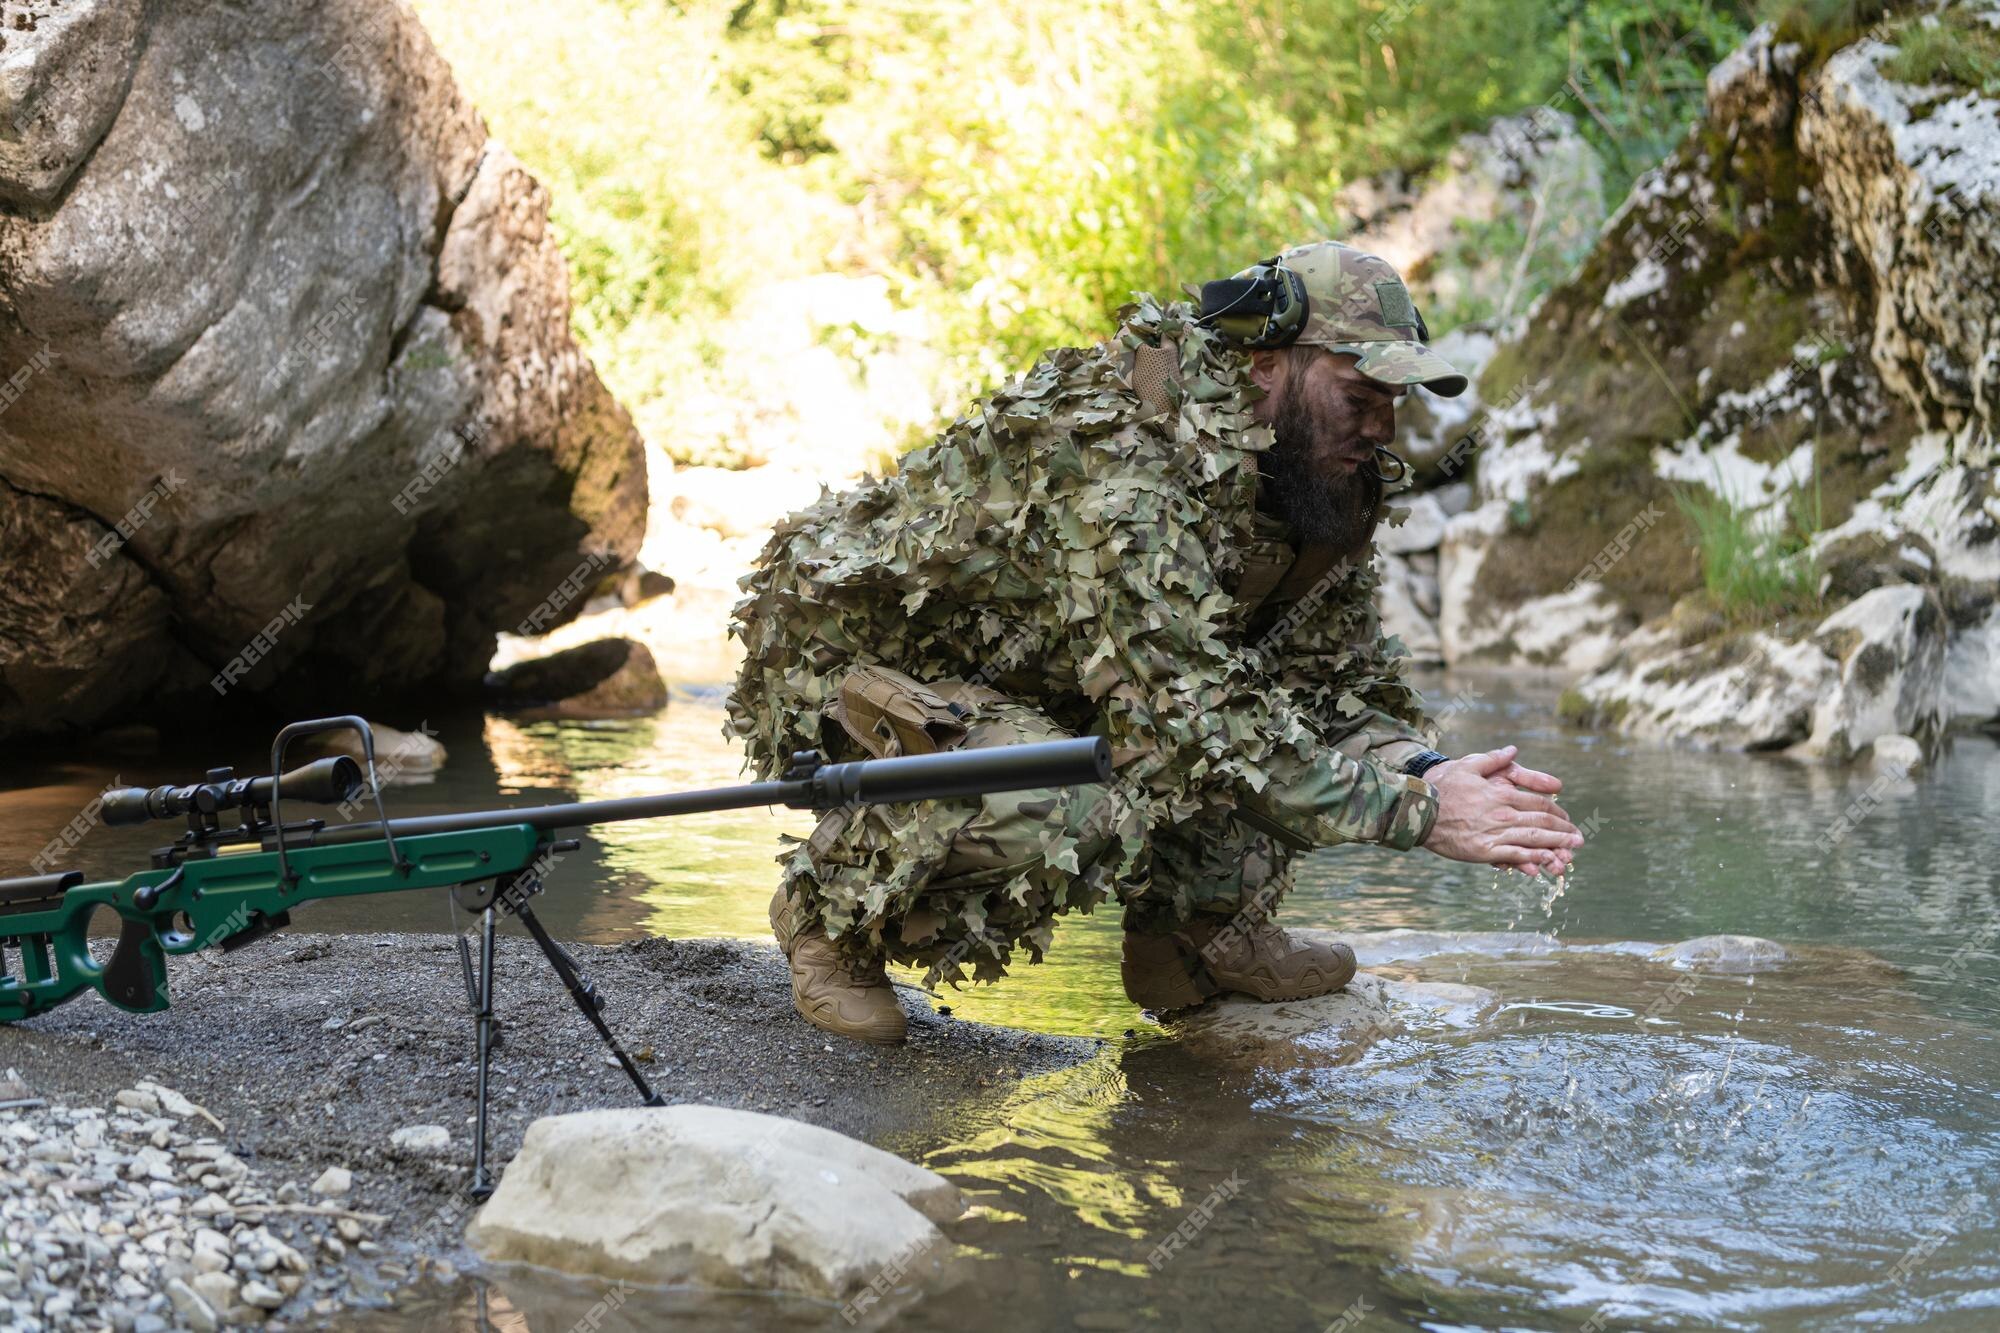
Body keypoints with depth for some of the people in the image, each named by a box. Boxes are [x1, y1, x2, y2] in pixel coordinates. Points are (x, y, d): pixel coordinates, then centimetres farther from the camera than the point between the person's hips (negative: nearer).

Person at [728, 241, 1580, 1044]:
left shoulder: (1311, 478, -6)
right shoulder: (1119, 463, -34)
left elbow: (1347, 681, -4)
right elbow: (1188, 722, -40)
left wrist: (1426, 767, -27)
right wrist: (1417, 810, -40)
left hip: (1022, 671, 8)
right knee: (1077, 820, -34)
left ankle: (1194, 934, 6)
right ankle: (832, 903, -8)